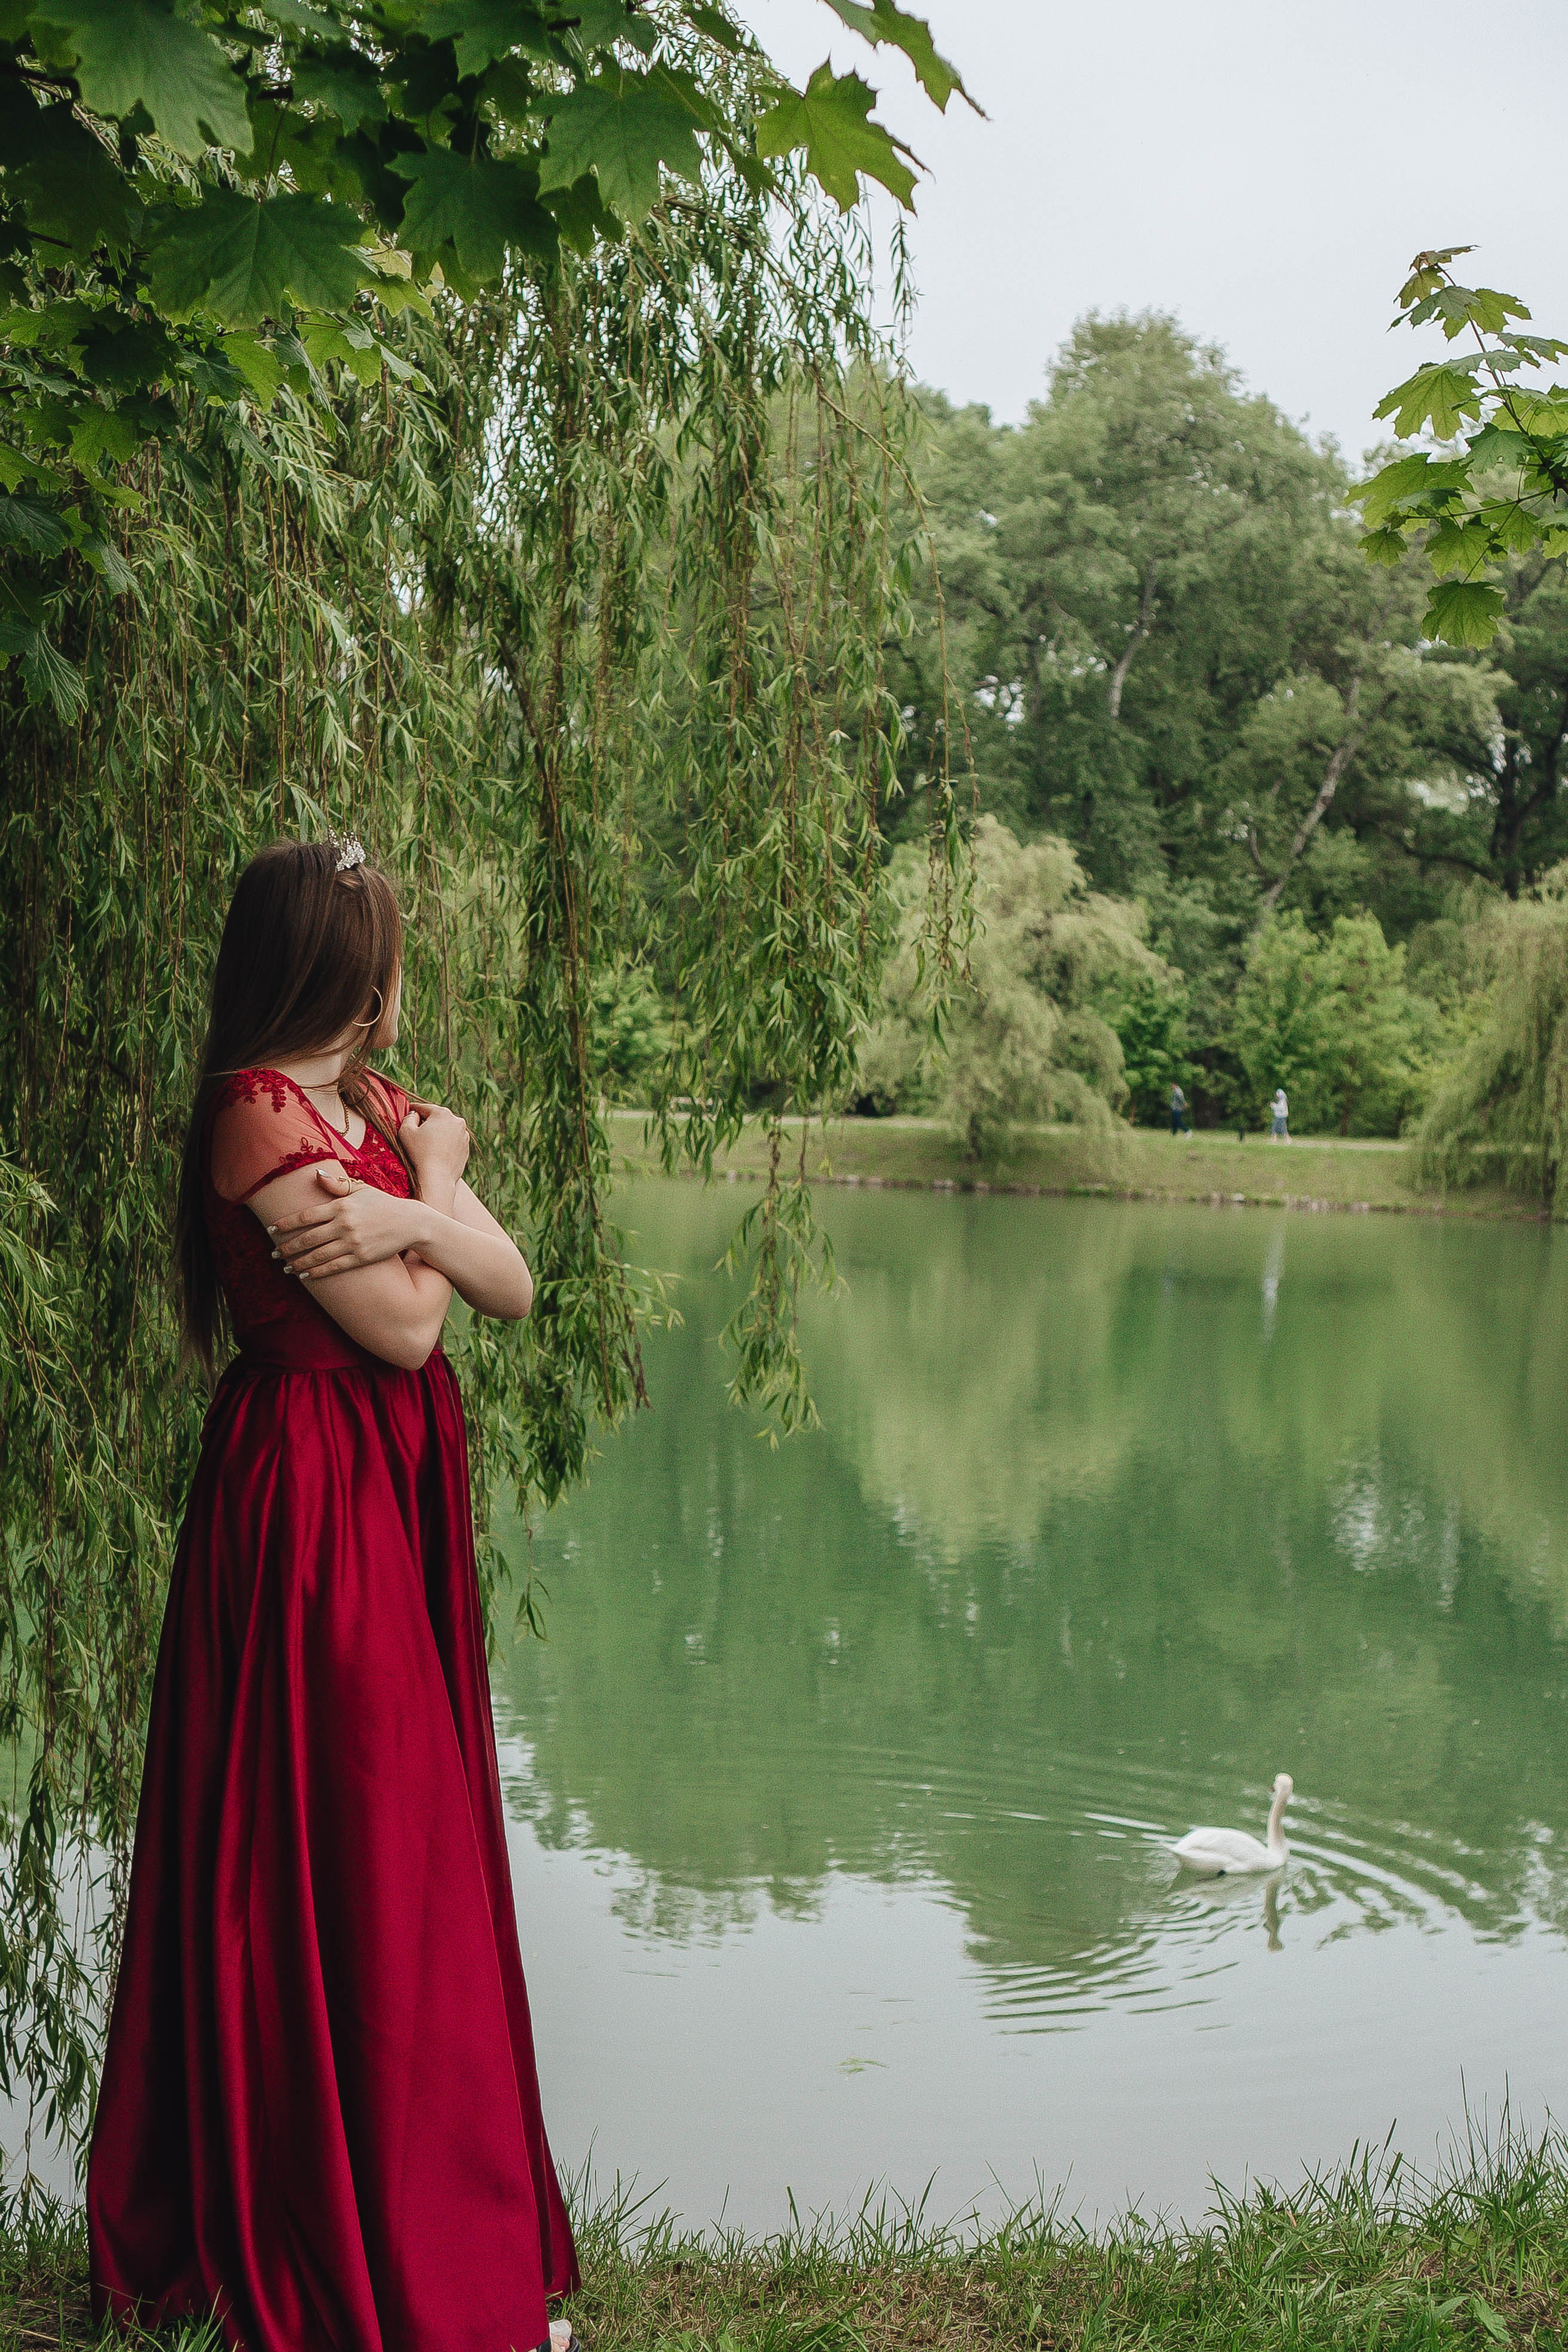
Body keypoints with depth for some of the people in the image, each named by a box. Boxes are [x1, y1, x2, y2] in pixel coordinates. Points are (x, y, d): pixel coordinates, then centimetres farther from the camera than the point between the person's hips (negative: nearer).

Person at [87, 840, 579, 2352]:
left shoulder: (379, 1108, 10)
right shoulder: (260, 1118, -16)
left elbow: (512, 1291, 4)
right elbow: (405, 1331, -17)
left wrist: (416, 1218, -14)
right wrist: (435, 1180, -3)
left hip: (397, 1491, 9)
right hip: (310, 1500, -9)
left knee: (409, 1831, 15)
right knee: (334, 1855, 1)